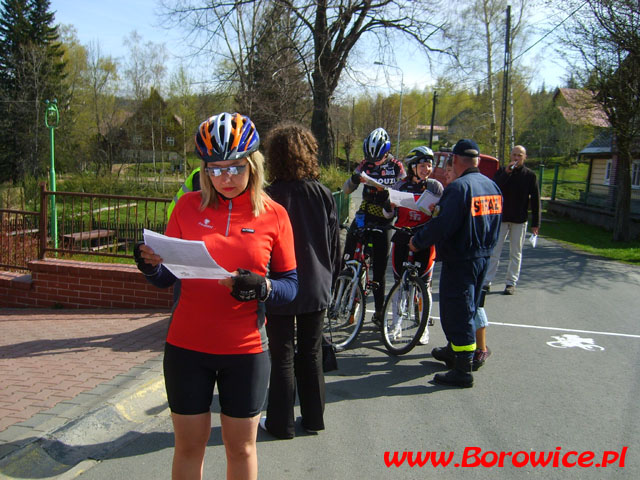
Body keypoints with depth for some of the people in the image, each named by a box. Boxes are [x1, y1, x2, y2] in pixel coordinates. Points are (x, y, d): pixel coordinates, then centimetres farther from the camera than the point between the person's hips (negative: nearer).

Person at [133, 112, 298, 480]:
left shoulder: (274, 215, -4)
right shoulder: (188, 206, -1)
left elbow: (291, 286, -3)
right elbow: (167, 278, 3)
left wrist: (262, 288, -23)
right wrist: (151, 266, -19)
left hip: (245, 350, -1)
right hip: (187, 346, 1)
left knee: (242, 447, 14)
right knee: (189, 445, 15)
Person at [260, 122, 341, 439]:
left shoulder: (270, 197, -15)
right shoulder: (323, 194, -1)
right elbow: (334, 244, 5)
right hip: (317, 289, 4)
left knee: (283, 356, 8)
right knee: (311, 354, 16)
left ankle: (281, 423, 18)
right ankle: (313, 418, 27)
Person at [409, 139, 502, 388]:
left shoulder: (459, 186, -20)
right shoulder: (492, 186, 7)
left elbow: (443, 225, -26)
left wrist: (417, 241, -11)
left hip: (459, 260, -9)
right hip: (483, 256, 9)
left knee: (456, 313, -1)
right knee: (468, 308, 22)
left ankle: (463, 371, 4)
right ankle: (454, 349, 41)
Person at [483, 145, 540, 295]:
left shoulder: (530, 176, 1)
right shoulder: (501, 172, 3)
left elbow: (535, 200, 1)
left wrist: (535, 223, -2)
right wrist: (506, 173, -20)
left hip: (519, 220, 0)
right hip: (500, 217, 0)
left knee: (515, 254, 7)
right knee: (494, 252, 0)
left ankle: (511, 283, 16)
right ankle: (487, 282, 4)